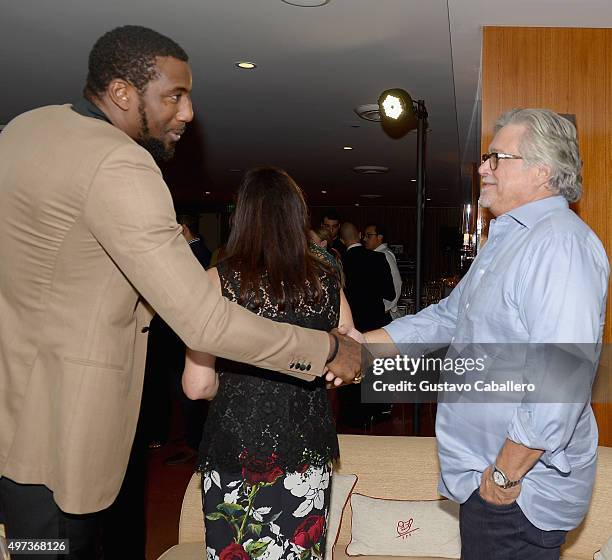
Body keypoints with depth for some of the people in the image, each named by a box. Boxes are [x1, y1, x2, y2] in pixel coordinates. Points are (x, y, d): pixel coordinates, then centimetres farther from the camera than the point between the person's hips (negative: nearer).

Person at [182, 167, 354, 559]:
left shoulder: (220, 280, -12)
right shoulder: (326, 280, -3)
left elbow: (198, 386, -13)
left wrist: (235, 383, 7)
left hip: (237, 453, -3)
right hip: (309, 450, 3)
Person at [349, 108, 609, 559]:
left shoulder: (561, 242, -21)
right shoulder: (506, 239, 15)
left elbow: (561, 378, -29)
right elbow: (448, 317, 17)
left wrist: (506, 475, -22)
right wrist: (364, 344, 7)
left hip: (520, 491, -9)